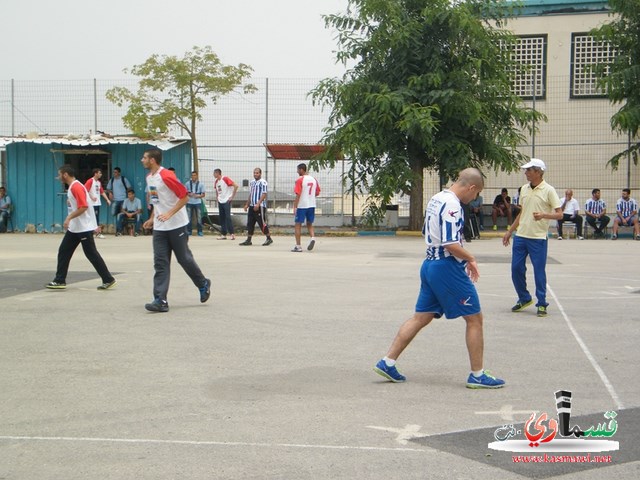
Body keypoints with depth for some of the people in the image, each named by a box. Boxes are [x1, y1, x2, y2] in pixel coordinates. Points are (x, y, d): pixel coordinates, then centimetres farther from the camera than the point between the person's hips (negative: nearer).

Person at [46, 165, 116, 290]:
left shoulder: (77, 187, -17)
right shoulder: (71, 187, 14)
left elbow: (83, 207, -26)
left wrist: (69, 218, -26)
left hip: (84, 228, -10)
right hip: (74, 228, 10)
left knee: (91, 254, -5)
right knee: (63, 252, 8)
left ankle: (108, 280, 2)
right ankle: (60, 280, 11)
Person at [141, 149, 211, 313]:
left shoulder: (166, 176, -17)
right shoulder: (149, 178, 11)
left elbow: (184, 196, -18)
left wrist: (169, 214, -25)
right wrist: (152, 219, 15)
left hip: (176, 225, -7)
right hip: (159, 228, 7)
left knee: (184, 258, 5)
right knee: (160, 263, -1)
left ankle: (203, 284, 28)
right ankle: (161, 301, -4)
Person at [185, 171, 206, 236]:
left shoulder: (200, 184, 3)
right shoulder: (187, 183, 5)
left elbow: (203, 194, 4)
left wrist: (198, 196, -16)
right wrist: (189, 194, -11)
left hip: (197, 202, -1)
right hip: (189, 202, 1)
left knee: (199, 217, -2)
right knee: (189, 217, 2)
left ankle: (200, 231, 4)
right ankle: (188, 231, 11)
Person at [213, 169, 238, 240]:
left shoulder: (225, 179, -12)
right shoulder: (216, 182, 11)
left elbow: (235, 185, -17)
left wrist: (232, 196, -14)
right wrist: (217, 197, 13)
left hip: (227, 201, -8)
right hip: (220, 201, 8)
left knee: (228, 217, -12)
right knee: (222, 218, 7)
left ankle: (231, 233, -9)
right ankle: (224, 234, 10)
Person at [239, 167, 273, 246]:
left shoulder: (262, 182, -9)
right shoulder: (252, 182, 16)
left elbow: (264, 194, -16)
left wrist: (258, 204, -23)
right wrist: (247, 204, 19)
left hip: (260, 206, -8)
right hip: (252, 206, 8)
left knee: (262, 223, -4)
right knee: (250, 223, 6)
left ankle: (269, 239, 6)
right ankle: (248, 240, 10)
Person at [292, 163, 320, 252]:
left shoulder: (300, 180, -11)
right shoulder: (314, 180, 8)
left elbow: (298, 195, -15)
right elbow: (317, 193, 14)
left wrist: (295, 207, -12)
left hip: (302, 205, -5)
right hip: (312, 205, 6)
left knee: (298, 225, 4)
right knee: (309, 224, 18)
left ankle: (298, 246, 3)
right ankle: (313, 238, -9)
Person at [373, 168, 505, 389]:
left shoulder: (436, 199, 11)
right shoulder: (452, 205, -19)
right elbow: (451, 245, -25)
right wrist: (471, 258, -7)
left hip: (430, 263, 9)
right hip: (448, 268, -9)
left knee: (421, 317, 13)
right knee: (474, 318, 1)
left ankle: (387, 362, 12)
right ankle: (477, 375, 7)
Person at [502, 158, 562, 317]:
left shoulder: (548, 190, -7)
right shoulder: (524, 189, 10)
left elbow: (559, 214, -10)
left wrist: (543, 215, -28)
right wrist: (510, 231, 19)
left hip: (538, 238, -6)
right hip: (520, 236, 6)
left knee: (539, 271, -1)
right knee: (516, 268, 6)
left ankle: (542, 304, 11)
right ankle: (524, 299, 24)